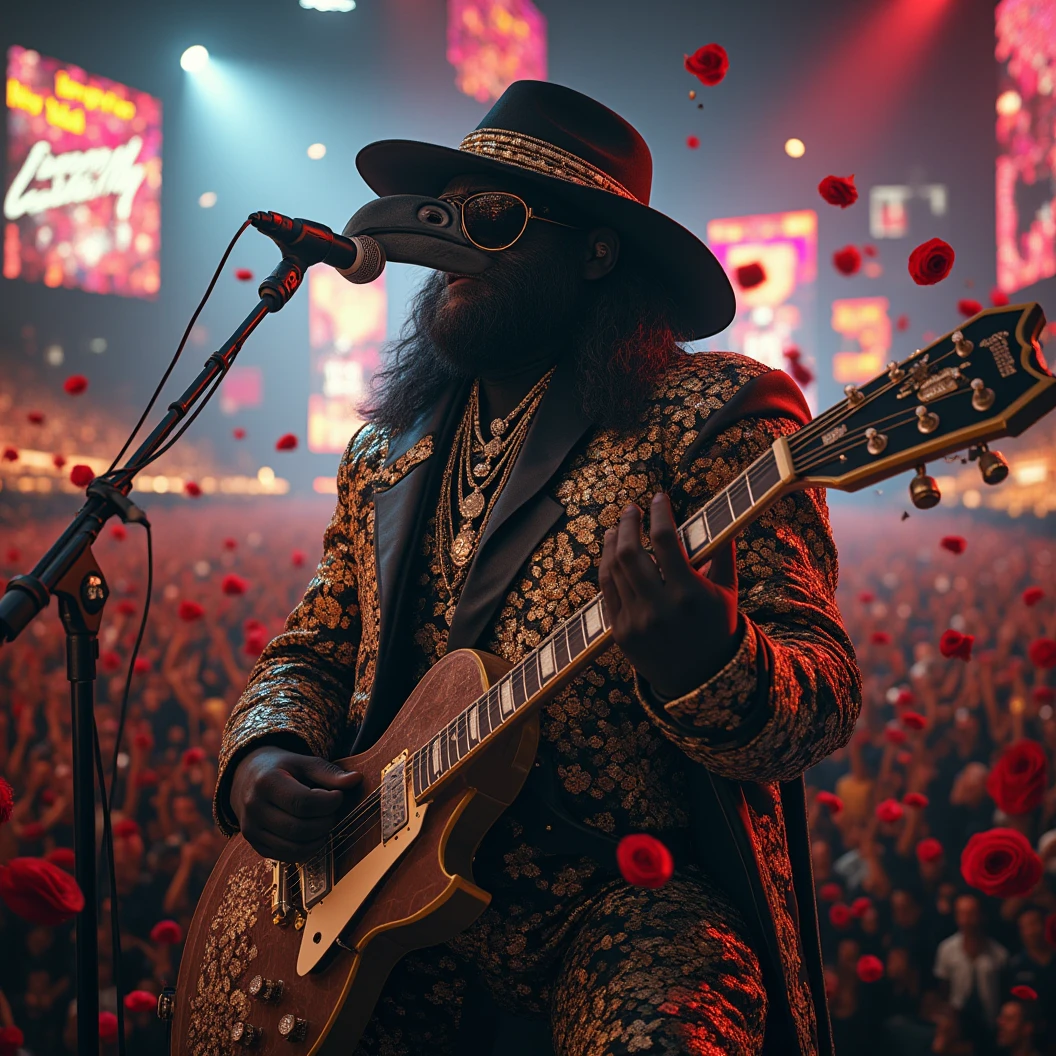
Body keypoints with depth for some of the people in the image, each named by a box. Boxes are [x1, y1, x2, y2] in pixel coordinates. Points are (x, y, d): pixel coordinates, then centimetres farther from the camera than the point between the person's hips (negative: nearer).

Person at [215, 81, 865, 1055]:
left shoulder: (713, 416, -6)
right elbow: (311, 651, 20)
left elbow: (823, 702, -12)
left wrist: (702, 662, -35)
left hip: (634, 897, -5)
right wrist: (261, 758, -3)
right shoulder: (388, 451, 14)